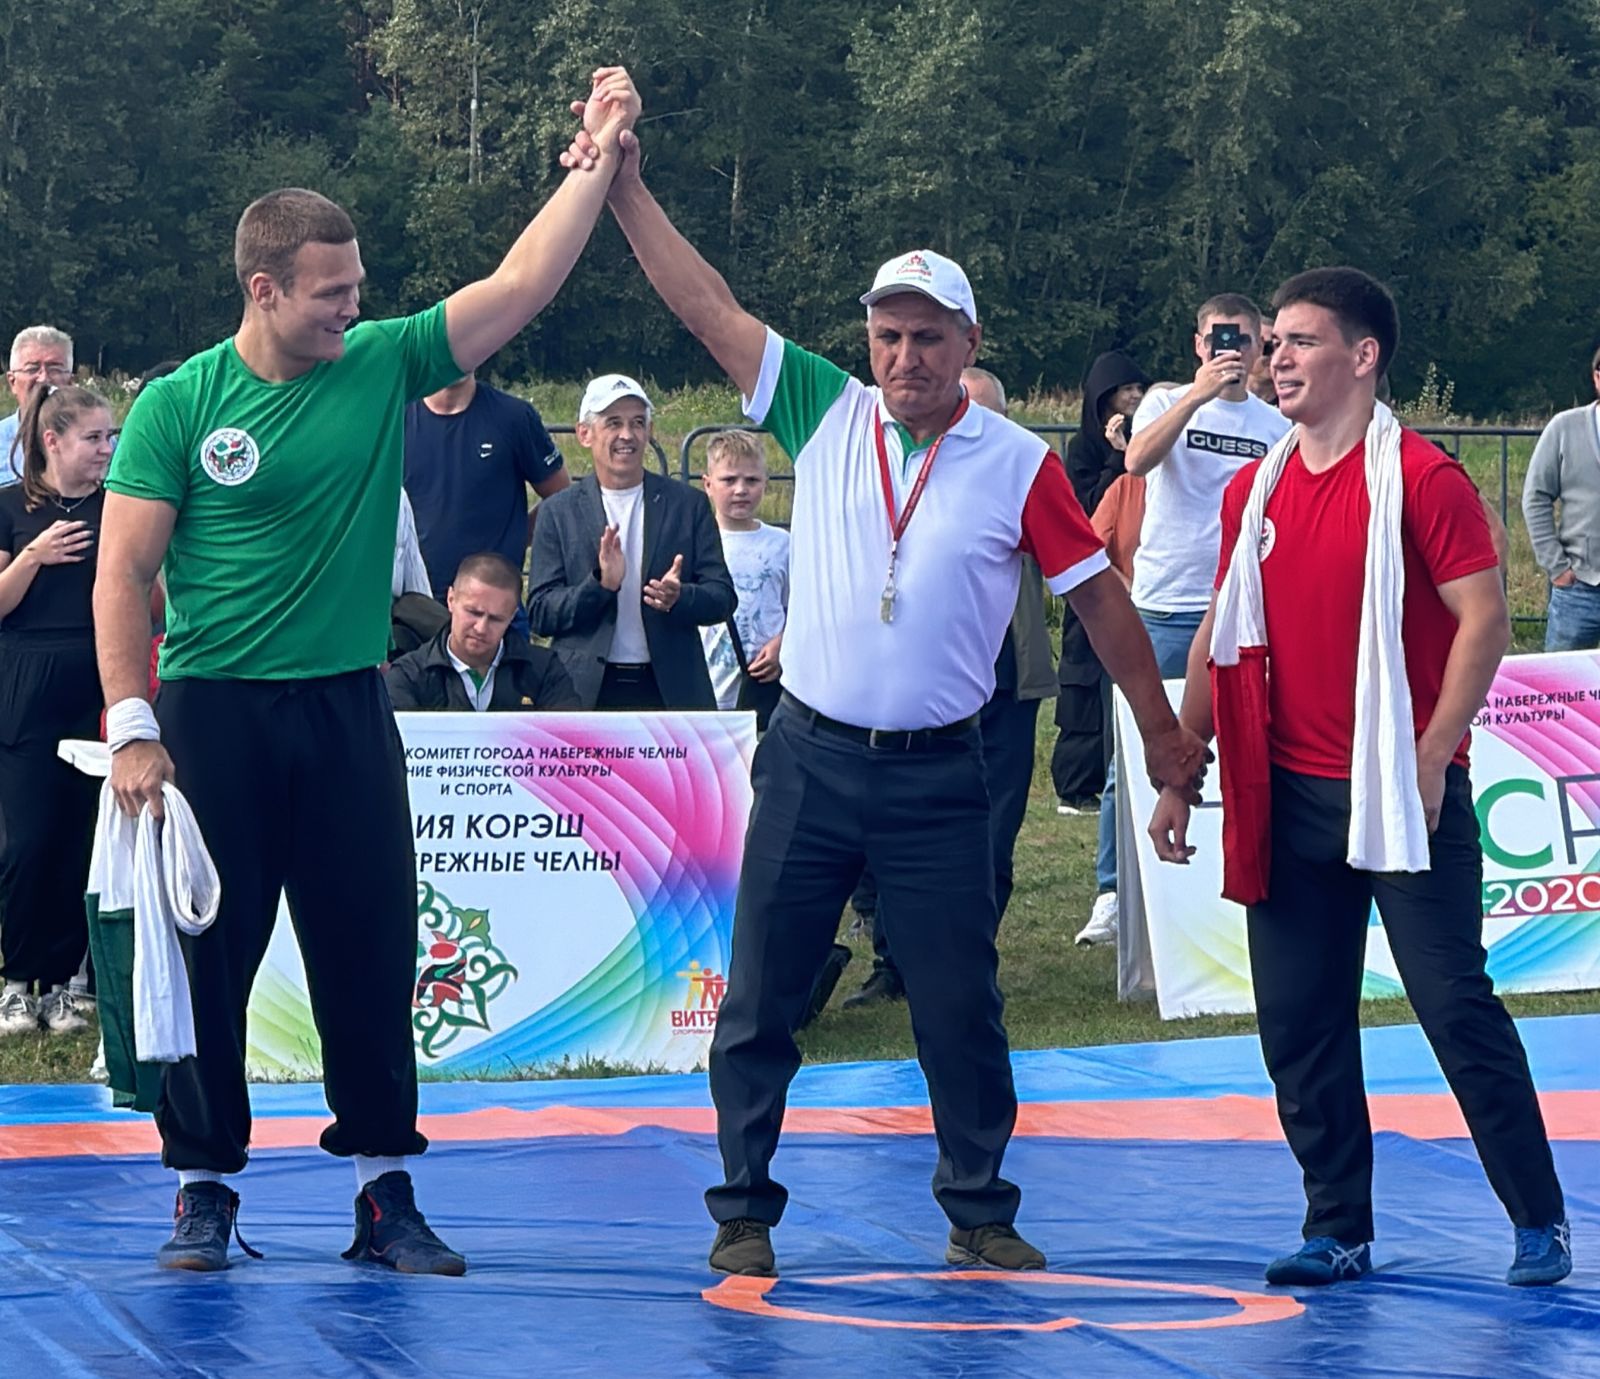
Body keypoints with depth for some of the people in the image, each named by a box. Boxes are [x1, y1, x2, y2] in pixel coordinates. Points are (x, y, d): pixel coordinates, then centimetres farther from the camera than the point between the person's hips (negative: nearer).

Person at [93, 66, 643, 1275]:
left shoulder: (384, 365, 2)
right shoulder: (179, 406, -6)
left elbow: (523, 283, 1)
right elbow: (124, 573, -6)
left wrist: (603, 153, -4)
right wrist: (133, 729, -12)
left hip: (348, 709, 3)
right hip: (213, 714, -3)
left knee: (372, 951, 4)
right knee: (208, 955, 3)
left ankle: (385, 1189, 11)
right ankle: (206, 1187, 14)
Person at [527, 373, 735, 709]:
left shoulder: (686, 504, 7)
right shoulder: (560, 512, 5)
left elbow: (723, 597, 5)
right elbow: (539, 615, 0)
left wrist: (679, 597, -18)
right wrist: (600, 584, -17)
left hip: (671, 692, 1)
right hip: (586, 692, -1)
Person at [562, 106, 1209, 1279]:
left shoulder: (1020, 465, -4)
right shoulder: (827, 416, 1)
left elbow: (1097, 595, 3)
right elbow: (710, 308, 0)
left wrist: (1162, 728, 5)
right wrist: (627, 190, -5)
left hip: (936, 775, -1)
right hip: (811, 757, 2)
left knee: (960, 1007, 4)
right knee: (760, 998, 4)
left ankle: (980, 1211, 18)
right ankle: (745, 1212, 14)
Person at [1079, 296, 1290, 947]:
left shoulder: (1276, 427, 11)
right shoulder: (1167, 403, 4)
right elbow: (1137, 460, -17)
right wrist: (1199, 392, -25)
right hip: (1165, 607, -2)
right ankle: (1112, 894, 3)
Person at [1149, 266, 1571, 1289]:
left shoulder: (1420, 477, -9)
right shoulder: (1253, 492, 10)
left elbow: (1485, 619, -13)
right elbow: (1222, 637, 16)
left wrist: (1432, 757, -16)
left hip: (1400, 794, -6)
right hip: (1289, 800, 6)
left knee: (1456, 1005, -3)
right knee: (1299, 1024, 6)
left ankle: (1541, 1222, 8)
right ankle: (1340, 1232, 17)